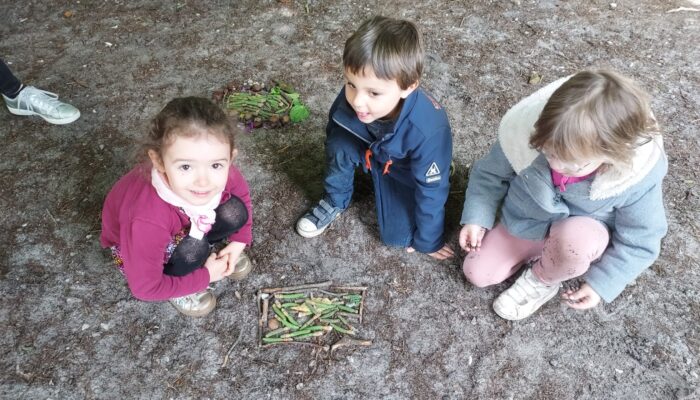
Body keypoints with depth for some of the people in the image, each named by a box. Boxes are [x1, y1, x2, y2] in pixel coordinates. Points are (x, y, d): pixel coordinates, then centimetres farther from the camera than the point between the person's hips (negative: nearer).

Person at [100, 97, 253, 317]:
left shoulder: (221, 175, -32)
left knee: (235, 212, -19)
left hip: (185, 224, 4)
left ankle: (212, 247, 12)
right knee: (193, 251, -31)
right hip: (132, 244, -4)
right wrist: (204, 277, -20)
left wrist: (239, 241, -9)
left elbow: (242, 195, -5)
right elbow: (145, 288, -29)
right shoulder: (148, 220, -44)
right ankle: (176, 284, 2)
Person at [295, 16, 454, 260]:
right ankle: (335, 202, 1)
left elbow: (431, 191, -27)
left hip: (409, 174, -2)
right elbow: (332, 140, -8)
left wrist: (427, 240, -13)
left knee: (397, 236, -7)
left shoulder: (428, 132, -43)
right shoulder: (350, 98, -32)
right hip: (373, 152, 3)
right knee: (339, 144, -27)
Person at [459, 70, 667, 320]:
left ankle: (541, 281, -3)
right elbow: (491, 173, -9)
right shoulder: (524, 133, -31)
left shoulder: (638, 177, -32)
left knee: (573, 239, -38)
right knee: (476, 273, -3)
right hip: (523, 223, 3)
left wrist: (601, 282, -17)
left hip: (583, 236, -2)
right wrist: (477, 218, -16)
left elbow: (640, 240, -14)